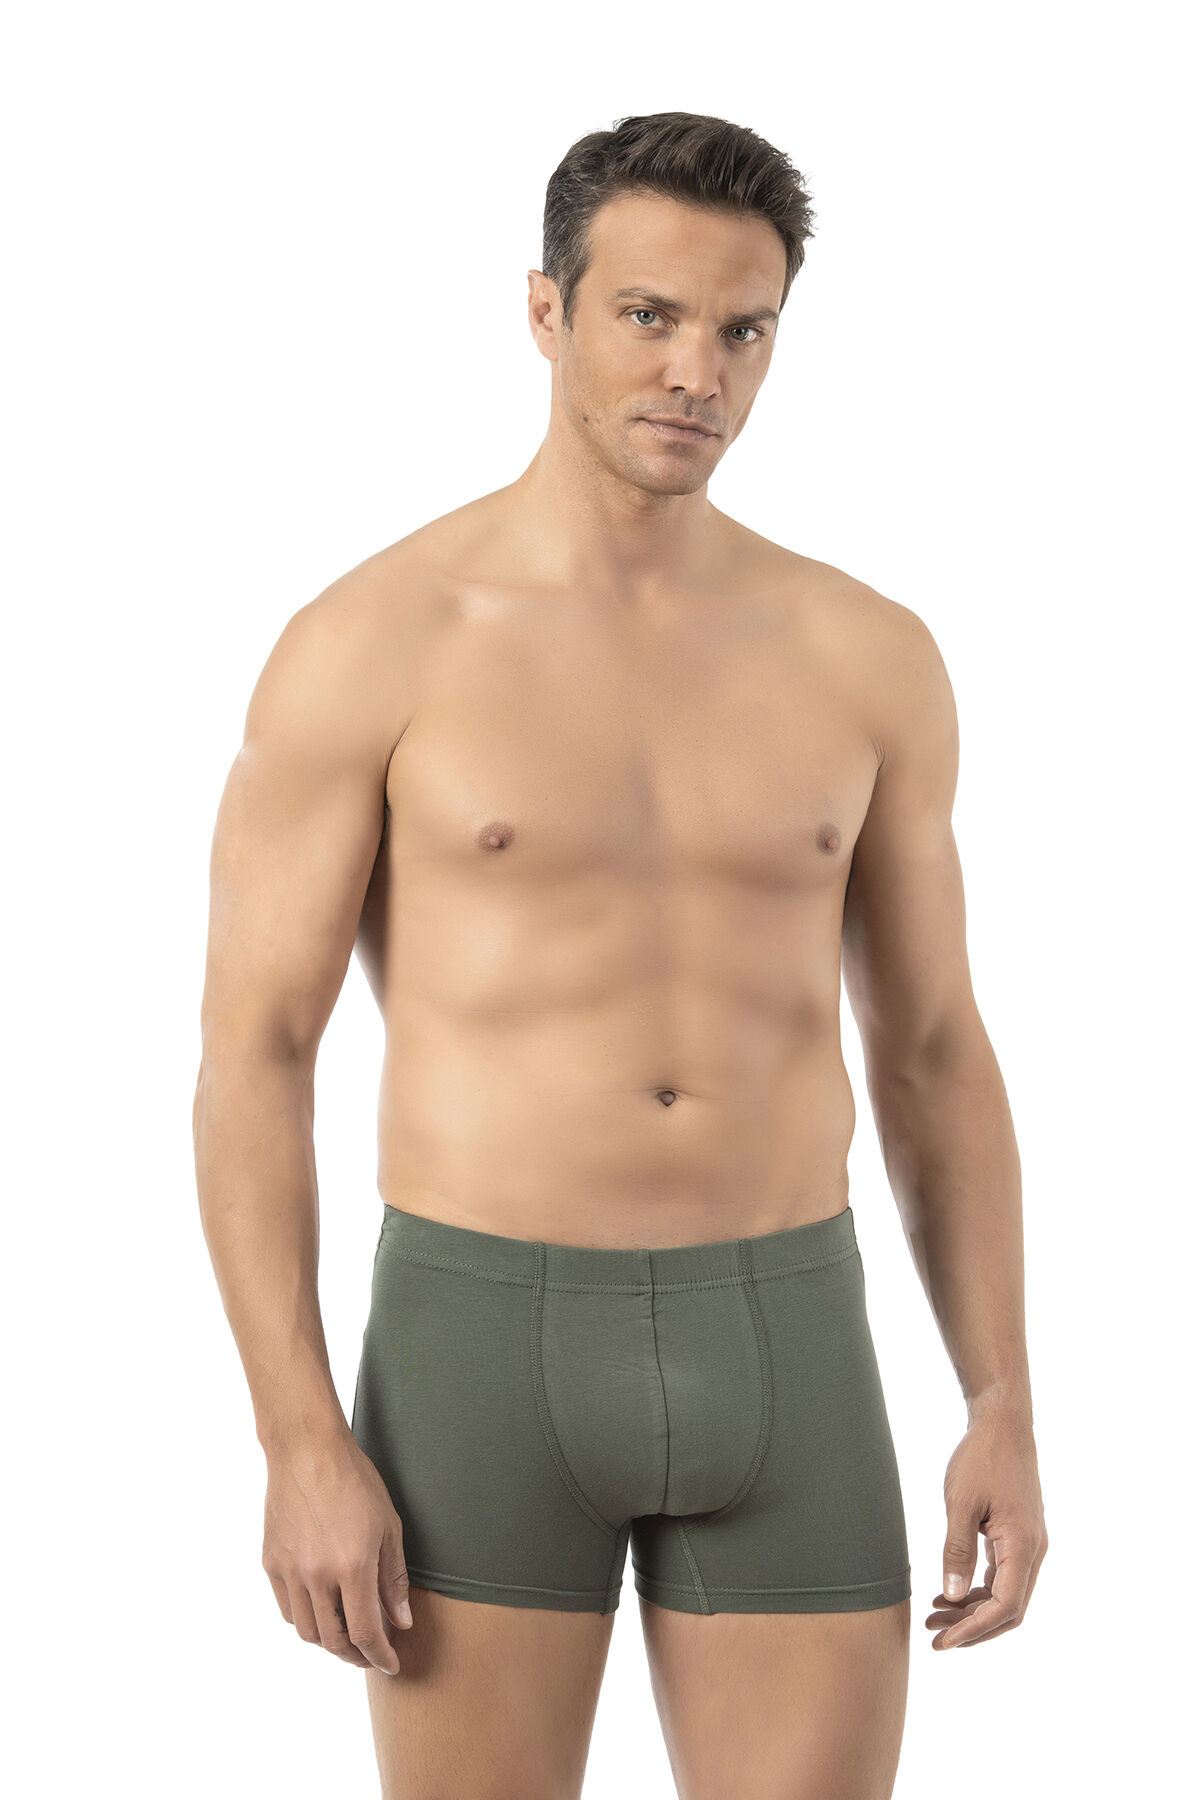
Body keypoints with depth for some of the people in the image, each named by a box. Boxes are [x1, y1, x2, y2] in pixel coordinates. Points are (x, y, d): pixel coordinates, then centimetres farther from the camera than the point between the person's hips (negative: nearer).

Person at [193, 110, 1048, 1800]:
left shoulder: (867, 655, 5)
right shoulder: (367, 645, -5)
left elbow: (934, 1057, 10)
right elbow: (250, 1057, -5)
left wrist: (1007, 1414, 2)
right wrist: (302, 1445, -13)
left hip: (782, 1359, 3)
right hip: (486, 1357, -3)